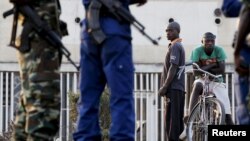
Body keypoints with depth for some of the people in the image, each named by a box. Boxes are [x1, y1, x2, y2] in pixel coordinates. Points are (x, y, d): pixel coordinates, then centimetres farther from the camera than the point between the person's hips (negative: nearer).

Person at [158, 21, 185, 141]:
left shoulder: (174, 47, -8)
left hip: (173, 87, -10)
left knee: (171, 119, -12)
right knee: (177, 119, 8)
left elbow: (173, 68, -17)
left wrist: (164, 86, -19)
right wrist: (164, 87, 21)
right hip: (179, 88, 10)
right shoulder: (180, 46, 23)